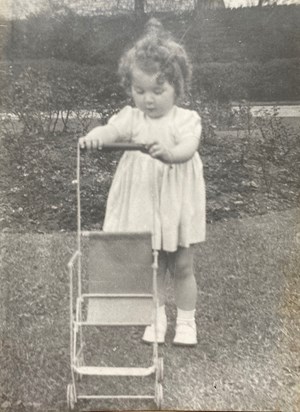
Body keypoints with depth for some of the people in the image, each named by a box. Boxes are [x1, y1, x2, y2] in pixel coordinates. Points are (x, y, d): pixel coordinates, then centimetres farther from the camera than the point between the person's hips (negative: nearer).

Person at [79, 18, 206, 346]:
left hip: (177, 204, -1)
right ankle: (157, 318, 34)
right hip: (142, 203, 2)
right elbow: (111, 129, -24)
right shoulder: (131, 117, -4)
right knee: (152, 267, 14)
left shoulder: (186, 119, -9)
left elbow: (188, 148, -29)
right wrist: (95, 136, -47)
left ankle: (186, 321, 31)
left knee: (181, 267, 11)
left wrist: (168, 153, -51)